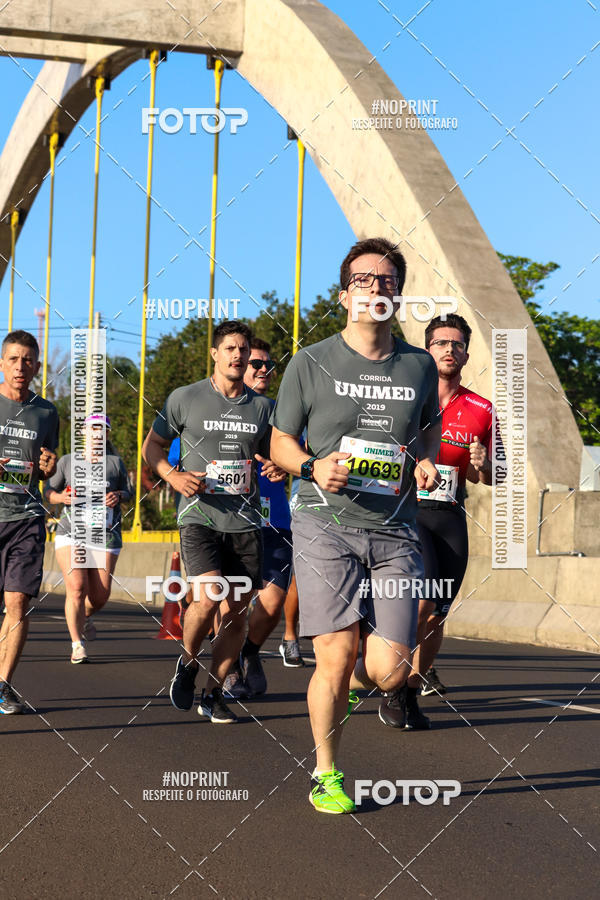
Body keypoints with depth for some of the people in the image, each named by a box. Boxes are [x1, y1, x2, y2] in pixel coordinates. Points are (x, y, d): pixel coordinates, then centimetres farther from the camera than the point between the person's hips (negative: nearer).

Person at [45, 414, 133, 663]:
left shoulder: (115, 462, 11)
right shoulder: (67, 461, 10)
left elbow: (129, 491, 17)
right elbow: (49, 491, 13)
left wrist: (118, 496, -6)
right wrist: (62, 497, -9)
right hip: (70, 533, -1)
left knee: (100, 596, -1)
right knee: (76, 588, -17)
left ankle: (85, 616, 35)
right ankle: (77, 645, -7)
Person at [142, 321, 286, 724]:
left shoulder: (262, 407, 11)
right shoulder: (185, 398, 2)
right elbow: (152, 446, 10)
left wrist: (277, 468, 0)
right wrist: (174, 475, -9)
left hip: (245, 521, 4)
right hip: (199, 516, -3)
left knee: (236, 612, 3)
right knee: (208, 597, -21)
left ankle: (213, 694, 18)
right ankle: (188, 662, 8)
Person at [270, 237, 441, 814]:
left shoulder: (418, 366, 9)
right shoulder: (311, 364, 2)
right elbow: (280, 441, 10)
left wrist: (426, 462, 7)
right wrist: (312, 467, -11)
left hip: (394, 532, 2)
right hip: (325, 525, -2)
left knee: (387, 670, -7)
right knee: (336, 654, -9)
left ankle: (375, 681, 32)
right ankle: (326, 773, 13)